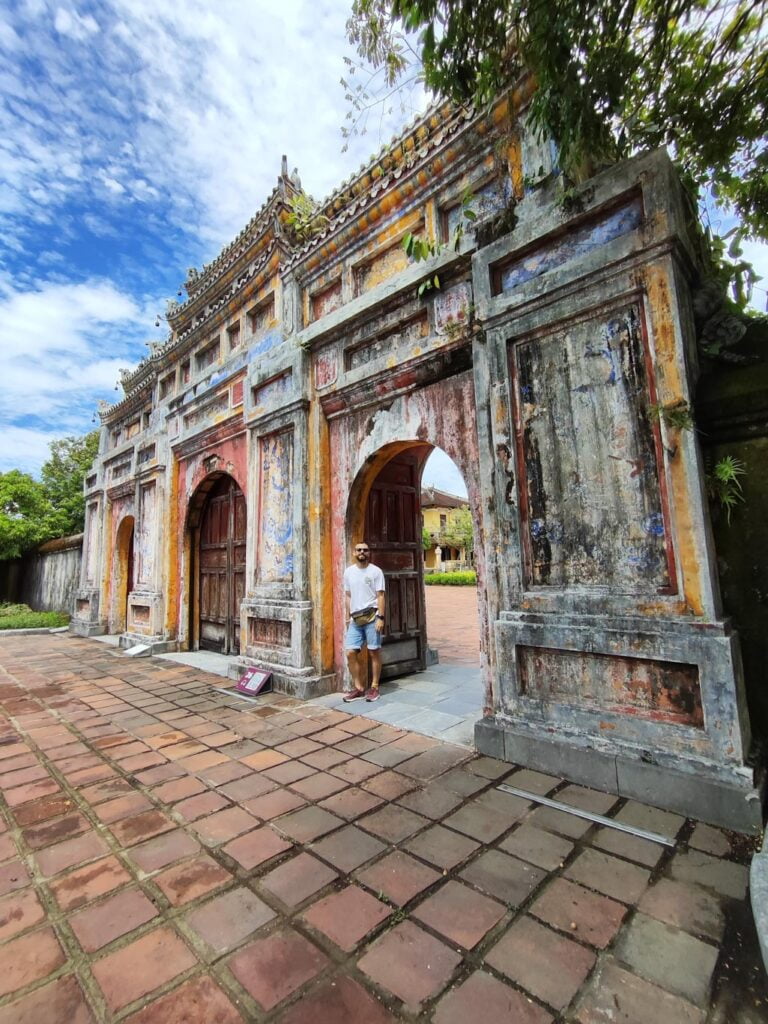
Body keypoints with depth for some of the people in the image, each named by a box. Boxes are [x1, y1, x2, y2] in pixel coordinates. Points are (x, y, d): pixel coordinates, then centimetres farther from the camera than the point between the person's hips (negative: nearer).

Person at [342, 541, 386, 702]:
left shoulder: (375, 571, -4)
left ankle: (374, 687, 17)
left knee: (374, 652, 3)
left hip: (371, 616, -4)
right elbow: (348, 596, 14)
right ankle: (358, 688, 15)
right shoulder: (348, 571, 9)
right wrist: (348, 616, 12)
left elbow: (380, 595, -7)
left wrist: (380, 617, -14)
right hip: (355, 618, 4)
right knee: (350, 652, 2)